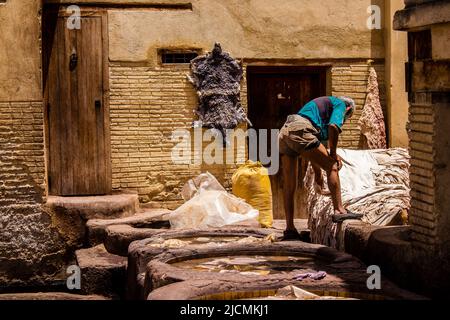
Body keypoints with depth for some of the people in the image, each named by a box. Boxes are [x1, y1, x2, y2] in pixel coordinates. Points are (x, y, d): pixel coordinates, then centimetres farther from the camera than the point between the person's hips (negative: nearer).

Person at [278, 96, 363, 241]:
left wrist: (318, 176, 43)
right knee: (332, 166, 0)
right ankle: (339, 210, -4)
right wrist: (333, 153, 1)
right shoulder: (340, 104, 15)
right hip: (300, 130, -9)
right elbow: (333, 126, -10)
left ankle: (290, 229, 11)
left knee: (289, 185, 9)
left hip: (284, 133, 9)